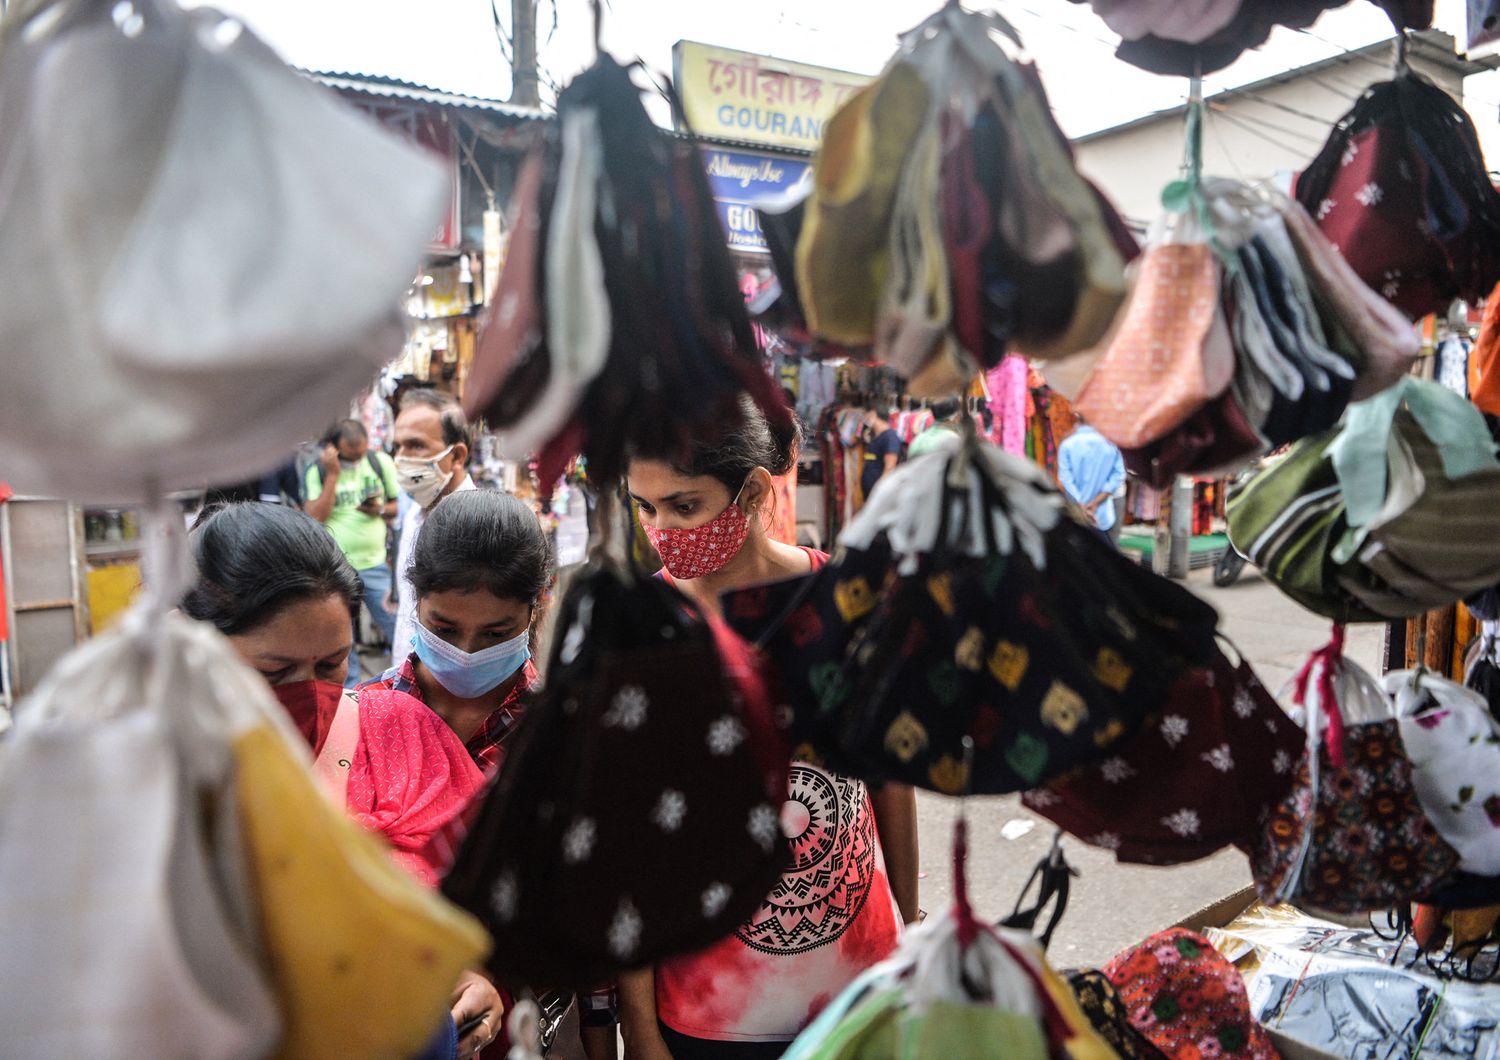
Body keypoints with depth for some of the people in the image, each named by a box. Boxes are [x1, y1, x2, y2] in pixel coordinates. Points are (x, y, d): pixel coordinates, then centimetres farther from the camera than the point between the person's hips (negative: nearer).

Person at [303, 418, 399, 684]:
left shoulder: (381, 462, -1)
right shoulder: (316, 472, -4)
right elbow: (316, 517, -15)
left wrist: (381, 510, -14)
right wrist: (333, 474, -18)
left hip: (375, 564, 0)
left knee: (397, 628, -1)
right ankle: (350, 690, 25)